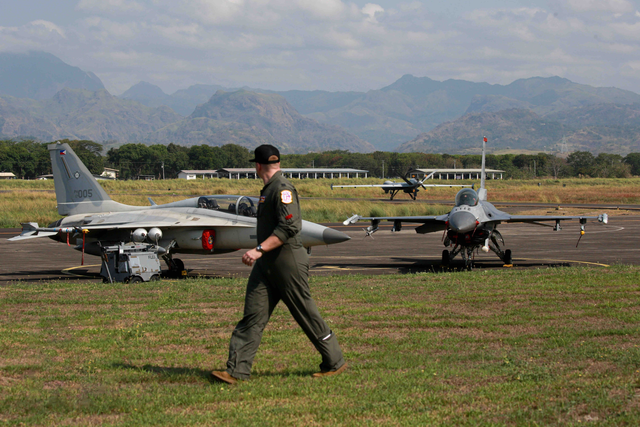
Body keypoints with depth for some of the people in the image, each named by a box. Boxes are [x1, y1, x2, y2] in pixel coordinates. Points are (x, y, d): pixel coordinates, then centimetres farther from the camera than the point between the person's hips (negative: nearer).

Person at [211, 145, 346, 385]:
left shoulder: (283, 189, -15)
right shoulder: (268, 190, 15)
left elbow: (289, 227, -25)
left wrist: (259, 250, -29)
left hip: (287, 261, -9)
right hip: (266, 264, 9)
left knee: (306, 314, 1)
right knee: (253, 315, 1)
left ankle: (335, 363, 16)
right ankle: (237, 370, -3)